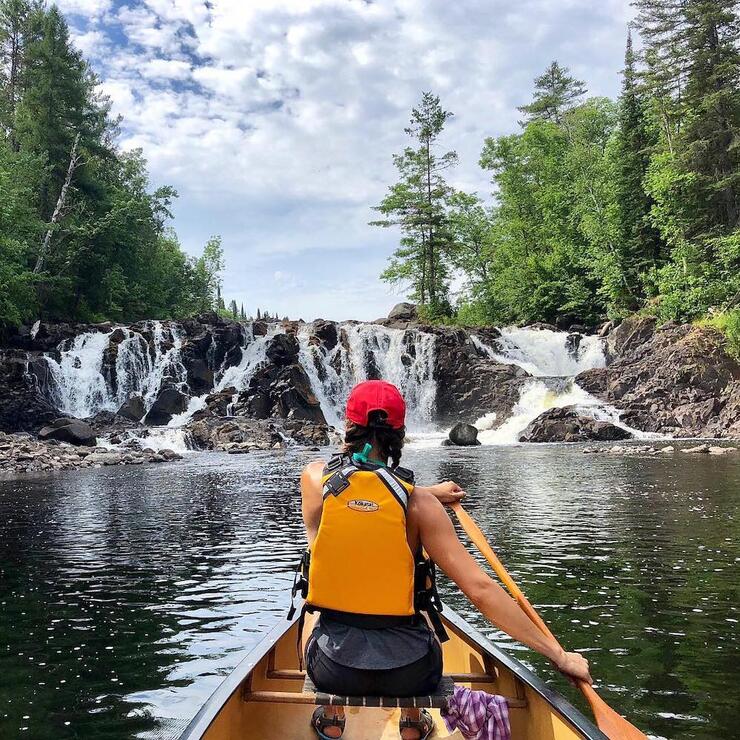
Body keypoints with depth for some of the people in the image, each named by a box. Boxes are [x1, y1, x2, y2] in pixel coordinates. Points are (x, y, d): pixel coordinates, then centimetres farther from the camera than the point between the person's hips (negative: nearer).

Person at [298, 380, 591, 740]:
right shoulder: (419, 503, -10)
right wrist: (558, 655, -5)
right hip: (409, 672, 0)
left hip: (333, 667, 1)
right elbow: (481, 589, -14)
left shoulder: (314, 478, -6)